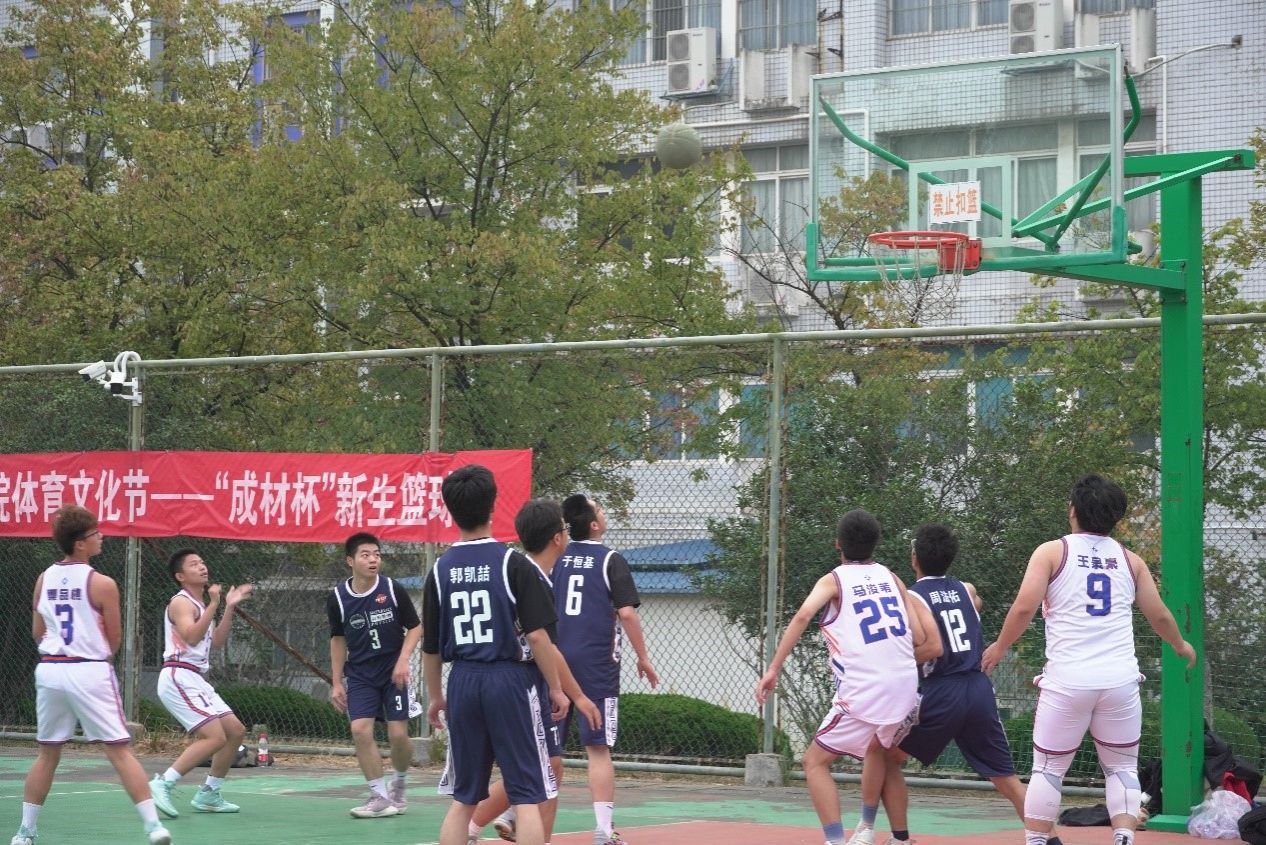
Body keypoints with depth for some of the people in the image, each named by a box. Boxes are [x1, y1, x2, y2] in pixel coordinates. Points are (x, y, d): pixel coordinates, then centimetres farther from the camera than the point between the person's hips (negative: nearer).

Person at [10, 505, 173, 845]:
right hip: (90, 673, -5)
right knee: (120, 751, -5)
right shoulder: (102, 584, -9)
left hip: (50, 669, 5)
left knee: (47, 753, 16)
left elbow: (37, 633, 14)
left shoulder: (44, 580, 6)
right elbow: (114, 641, -1)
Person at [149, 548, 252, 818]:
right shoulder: (181, 603, -10)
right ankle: (164, 784, -20)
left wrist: (229, 607, 14)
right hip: (178, 677, -10)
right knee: (215, 737, -20)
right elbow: (192, 636, -26)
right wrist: (213, 606, -28)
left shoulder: (200, 605, 20)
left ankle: (209, 794, 16)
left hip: (195, 680, 10)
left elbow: (217, 642, 18)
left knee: (235, 731, 10)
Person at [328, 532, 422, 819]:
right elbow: (338, 639, 10)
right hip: (360, 674, 1)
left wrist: (403, 659, -14)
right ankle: (380, 797, -4)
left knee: (398, 734, -6)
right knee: (360, 730, -14)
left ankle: (399, 784, 24)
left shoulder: (393, 590, -8)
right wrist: (336, 682, 8)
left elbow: (415, 627, 1)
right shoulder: (338, 598, -3)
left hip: (392, 671, -1)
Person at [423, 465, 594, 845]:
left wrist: (435, 697, 23)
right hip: (510, 679, -4)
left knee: (463, 798, 13)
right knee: (527, 796, -2)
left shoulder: (440, 570, 4)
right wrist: (556, 689, -2)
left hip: (463, 683, 4)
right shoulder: (514, 564, -8)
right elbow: (536, 634, -13)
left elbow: (430, 647, 10)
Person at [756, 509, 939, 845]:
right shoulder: (891, 578, 15)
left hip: (862, 691, -5)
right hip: (906, 688, 5)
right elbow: (926, 644, 11)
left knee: (815, 762, 7)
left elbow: (803, 615, -16)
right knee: (876, 750, 33)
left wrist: (773, 669, -17)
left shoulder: (833, 581, 4)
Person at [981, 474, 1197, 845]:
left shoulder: (1052, 552, 1)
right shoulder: (1129, 560, 11)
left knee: (1048, 769, 10)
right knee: (1122, 767, 13)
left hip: (1067, 679, -2)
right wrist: (1180, 645, 36)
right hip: (1120, 678, 2)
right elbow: (1159, 615, 16)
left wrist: (999, 647, 7)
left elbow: (1024, 606, -9)